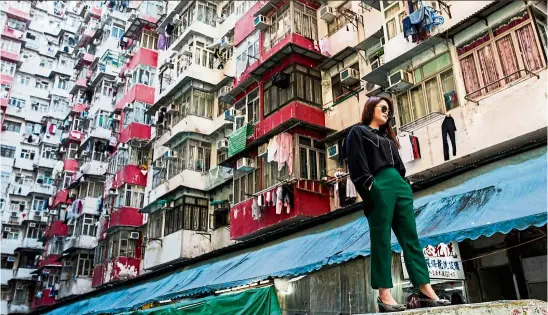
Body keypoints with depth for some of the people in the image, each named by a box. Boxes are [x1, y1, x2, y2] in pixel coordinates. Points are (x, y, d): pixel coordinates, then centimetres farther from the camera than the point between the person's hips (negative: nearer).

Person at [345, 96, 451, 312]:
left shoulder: (387, 137, 30)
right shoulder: (358, 133, 9)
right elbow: (357, 164, -5)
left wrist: (405, 185, 11)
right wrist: (370, 187, -17)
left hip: (400, 186, 7)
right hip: (379, 187, -7)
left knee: (411, 238, 2)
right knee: (381, 240, -6)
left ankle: (425, 291, 3)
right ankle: (384, 295, -3)